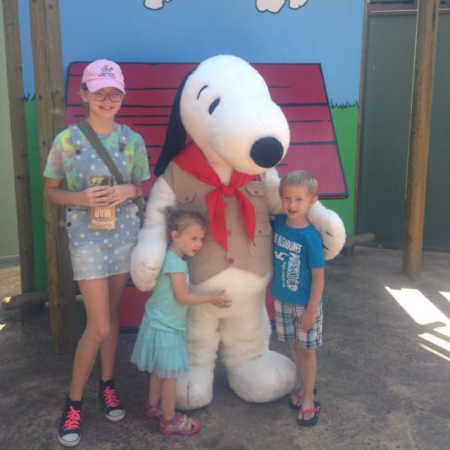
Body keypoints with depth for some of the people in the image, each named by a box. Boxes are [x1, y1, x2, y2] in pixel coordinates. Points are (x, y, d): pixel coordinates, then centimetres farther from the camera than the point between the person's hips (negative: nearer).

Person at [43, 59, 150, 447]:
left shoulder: (133, 140, 1)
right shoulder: (66, 140, -7)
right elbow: (50, 191, 0)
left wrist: (126, 191, -12)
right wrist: (82, 199, -19)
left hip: (125, 235, 3)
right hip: (87, 238, -3)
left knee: (112, 316, 15)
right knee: (99, 325, -4)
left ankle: (107, 384, 34)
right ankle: (73, 402, 16)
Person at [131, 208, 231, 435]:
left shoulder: (170, 258, 6)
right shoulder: (176, 263, -24)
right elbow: (183, 297, -20)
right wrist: (211, 298, -11)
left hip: (159, 323, 10)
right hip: (165, 329, -10)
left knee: (159, 371, 23)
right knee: (170, 374, 3)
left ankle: (153, 406, 39)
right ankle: (169, 420, 16)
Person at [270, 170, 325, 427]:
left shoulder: (310, 236, -23)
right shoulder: (279, 223, -7)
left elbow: (319, 276, -17)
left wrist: (311, 310, -15)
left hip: (305, 303, -5)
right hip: (282, 299, 5)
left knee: (307, 350, 9)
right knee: (294, 346, 18)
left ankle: (309, 399, 25)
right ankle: (304, 386, 38)